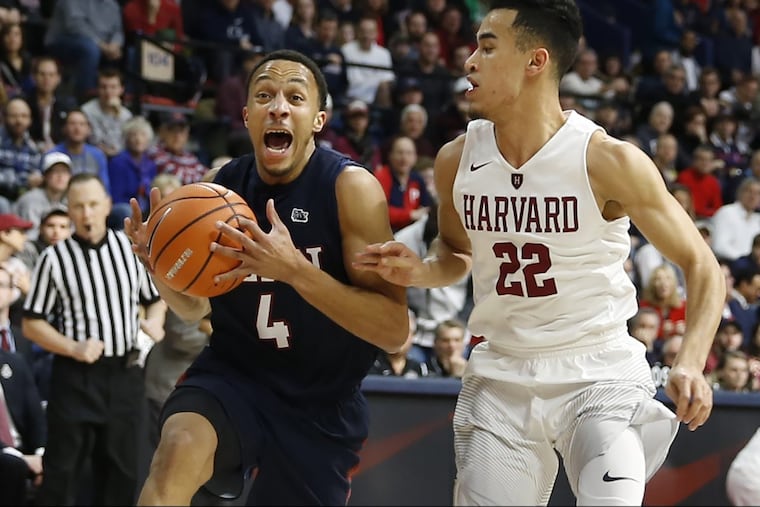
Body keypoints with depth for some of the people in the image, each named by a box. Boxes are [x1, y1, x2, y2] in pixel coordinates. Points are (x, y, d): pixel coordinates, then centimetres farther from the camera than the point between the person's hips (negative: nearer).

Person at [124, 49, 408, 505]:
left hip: (320, 403, -1)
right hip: (233, 372, 2)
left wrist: (294, 269, -34)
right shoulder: (223, 187, -2)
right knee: (180, 449, -32)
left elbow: (395, 331, -22)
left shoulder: (350, 187, -16)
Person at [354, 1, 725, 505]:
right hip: (501, 380, 4)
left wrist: (691, 363, -23)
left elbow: (701, 265, -8)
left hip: (599, 374, -4)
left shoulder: (609, 161, -14)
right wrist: (421, 271, -4)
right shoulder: (457, 160, -1)